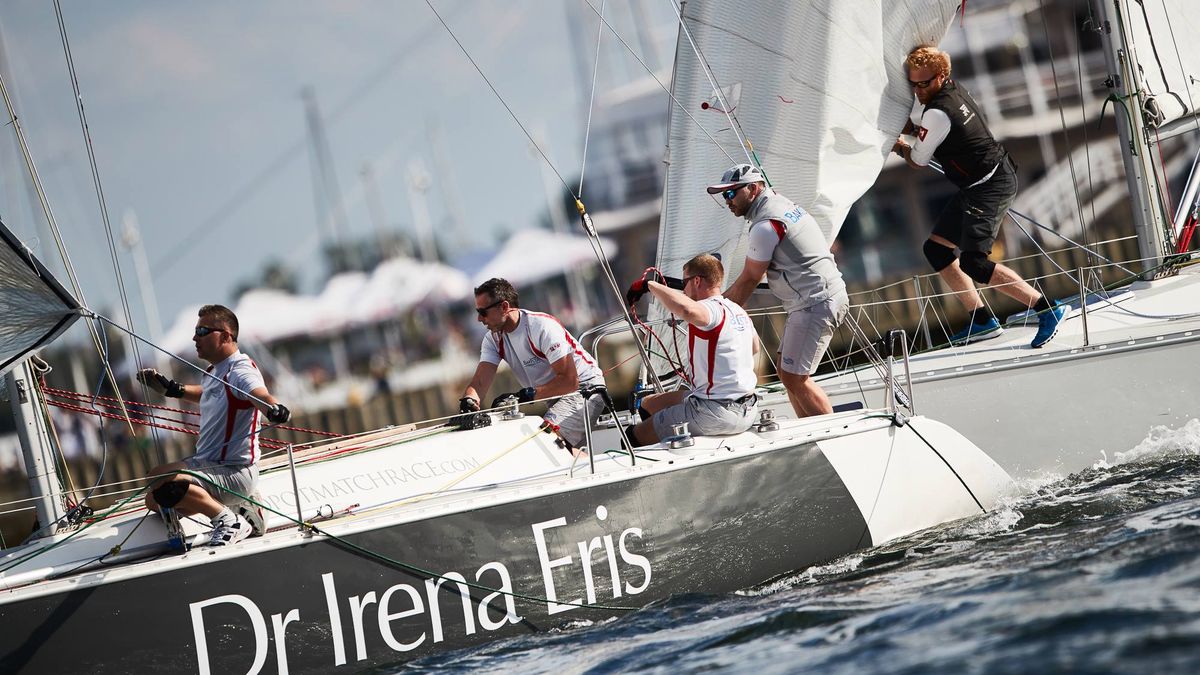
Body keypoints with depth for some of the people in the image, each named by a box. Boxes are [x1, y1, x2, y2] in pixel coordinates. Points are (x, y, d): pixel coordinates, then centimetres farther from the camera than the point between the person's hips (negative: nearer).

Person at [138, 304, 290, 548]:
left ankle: (230, 521, -15)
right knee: (154, 501, 17)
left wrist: (275, 409, -64)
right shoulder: (216, 371, 11)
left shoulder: (241, 371, -18)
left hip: (235, 472, -11)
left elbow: (261, 396, -41)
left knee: (164, 484, -30)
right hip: (205, 462, 11)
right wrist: (170, 389, 30)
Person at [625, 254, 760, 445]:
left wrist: (650, 285, -30)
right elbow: (754, 348, 30)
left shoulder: (712, 309, -19)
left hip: (716, 413, -10)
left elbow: (688, 310, -45)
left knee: (635, 437, -3)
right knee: (649, 403, 25)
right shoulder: (739, 311, 11)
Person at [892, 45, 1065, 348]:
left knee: (973, 262, -19)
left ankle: (1047, 310, -15)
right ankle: (983, 321, 11)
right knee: (935, 248, 11)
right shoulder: (950, 90, 8)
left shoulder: (938, 112, -22)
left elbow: (917, 161, -7)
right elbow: (914, 123, 28)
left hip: (991, 186, -11)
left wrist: (900, 147, 14)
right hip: (978, 187, 11)